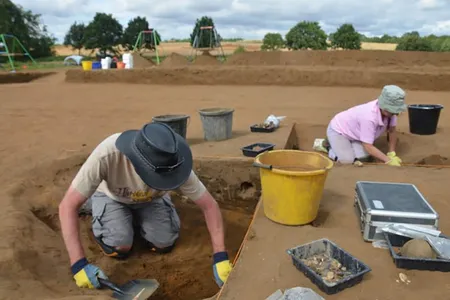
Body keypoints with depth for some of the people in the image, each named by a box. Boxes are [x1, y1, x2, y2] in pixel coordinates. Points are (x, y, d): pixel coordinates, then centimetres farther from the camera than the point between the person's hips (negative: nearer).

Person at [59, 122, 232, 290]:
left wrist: (220, 257, -34)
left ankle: (137, 219, 18)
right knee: (120, 248, -19)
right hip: (111, 197, -1)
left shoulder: (173, 164, -37)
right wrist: (79, 264, -45)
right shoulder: (107, 154, -44)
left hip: (151, 199, 2)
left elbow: (209, 205, -28)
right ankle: (100, 221, 14)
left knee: (164, 245, -12)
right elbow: (68, 206, -38)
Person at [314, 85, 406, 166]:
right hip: (338, 130, -7)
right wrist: (388, 160, -33)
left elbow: (392, 130, -2)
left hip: (354, 132, 7)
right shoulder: (369, 117, -40)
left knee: (364, 157, -12)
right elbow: (368, 147, -35)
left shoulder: (389, 110, -19)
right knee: (348, 159, -19)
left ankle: (347, 144, 16)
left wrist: (392, 153, -9)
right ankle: (327, 145, 8)